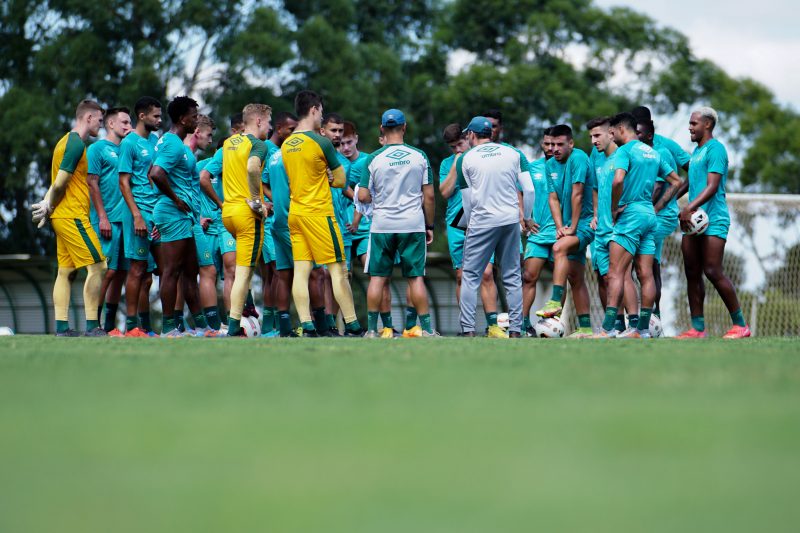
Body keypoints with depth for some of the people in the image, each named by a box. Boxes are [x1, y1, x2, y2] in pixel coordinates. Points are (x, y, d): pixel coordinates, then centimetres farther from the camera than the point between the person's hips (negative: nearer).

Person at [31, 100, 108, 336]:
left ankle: (61, 326, 5)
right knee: (97, 265, -9)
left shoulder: (67, 141, 18)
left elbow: (58, 182, 16)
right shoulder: (77, 144, -13)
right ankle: (92, 326, -11)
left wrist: (47, 206, 5)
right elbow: (60, 183, -15)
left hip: (63, 217, 10)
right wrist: (49, 207, -2)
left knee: (66, 271, 7)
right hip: (73, 216, -10)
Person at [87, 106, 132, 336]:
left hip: (125, 219, 7)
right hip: (108, 220, -7)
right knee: (107, 271, -11)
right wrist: (102, 217, -14)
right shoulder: (97, 148, -1)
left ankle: (110, 325, 12)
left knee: (121, 272, 7)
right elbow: (92, 183, -8)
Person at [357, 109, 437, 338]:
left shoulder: (375, 158, -4)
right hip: (413, 224, 0)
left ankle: (372, 329, 5)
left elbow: (363, 197, -5)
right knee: (416, 277, 3)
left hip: (382, 225, 0)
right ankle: (427, 328, 2)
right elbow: (429, 196, 1)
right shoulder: (419, 156, -1)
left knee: (377, 277, 6)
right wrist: (429, 226, 10)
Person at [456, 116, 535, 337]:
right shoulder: (513, 154, 7)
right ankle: (515, 329, 6)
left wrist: (469, 226, 18)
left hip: (481, 222, -2)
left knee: (470, 277, 4)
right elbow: (529, 190, 2)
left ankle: (468, 329, -3)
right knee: (512, 277, 8)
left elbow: (468, 201, 3)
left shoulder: (466, 159, 1)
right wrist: (527, 218, 15)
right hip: (511, 220, 2)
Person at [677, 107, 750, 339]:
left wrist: (689, 208, -26)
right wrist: (686, 212, 18)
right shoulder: (697, 151, 20)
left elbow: (712, 186, -18)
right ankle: (697, 328, 7)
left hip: (713, 221, -9)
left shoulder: (715, 149, -8)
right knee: (692, 273, 4)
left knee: (713, 271, -13)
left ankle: (740, 324, -6)